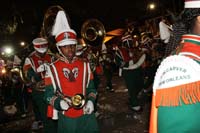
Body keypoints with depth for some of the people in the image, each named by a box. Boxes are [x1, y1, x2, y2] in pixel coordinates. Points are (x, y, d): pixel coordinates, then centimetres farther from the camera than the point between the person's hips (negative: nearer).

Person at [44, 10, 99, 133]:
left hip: (86, 115, 2)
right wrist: (59, 103, -22)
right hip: (66, 117, -1)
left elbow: (91, 88, 7)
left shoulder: (85, 65, 1)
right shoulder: (53, 68, -6)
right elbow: (49, 94, -4)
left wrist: (91, 101, -10)